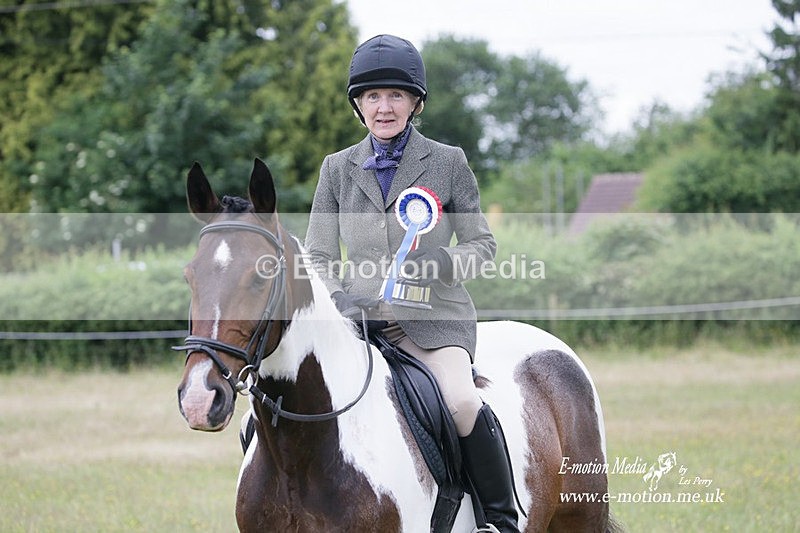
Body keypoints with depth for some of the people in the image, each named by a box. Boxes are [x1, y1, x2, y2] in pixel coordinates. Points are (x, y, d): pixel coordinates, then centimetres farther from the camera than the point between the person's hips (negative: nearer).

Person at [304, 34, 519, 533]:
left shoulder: (448, 162, 4)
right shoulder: (338, 168, 10)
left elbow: (483, 243, 7)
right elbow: (318, 257, 11)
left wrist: (445, 262, -15)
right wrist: (338, 299, -10)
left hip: (436, 316, -3)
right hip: (362, 318, 3)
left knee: (462, 402, -30)